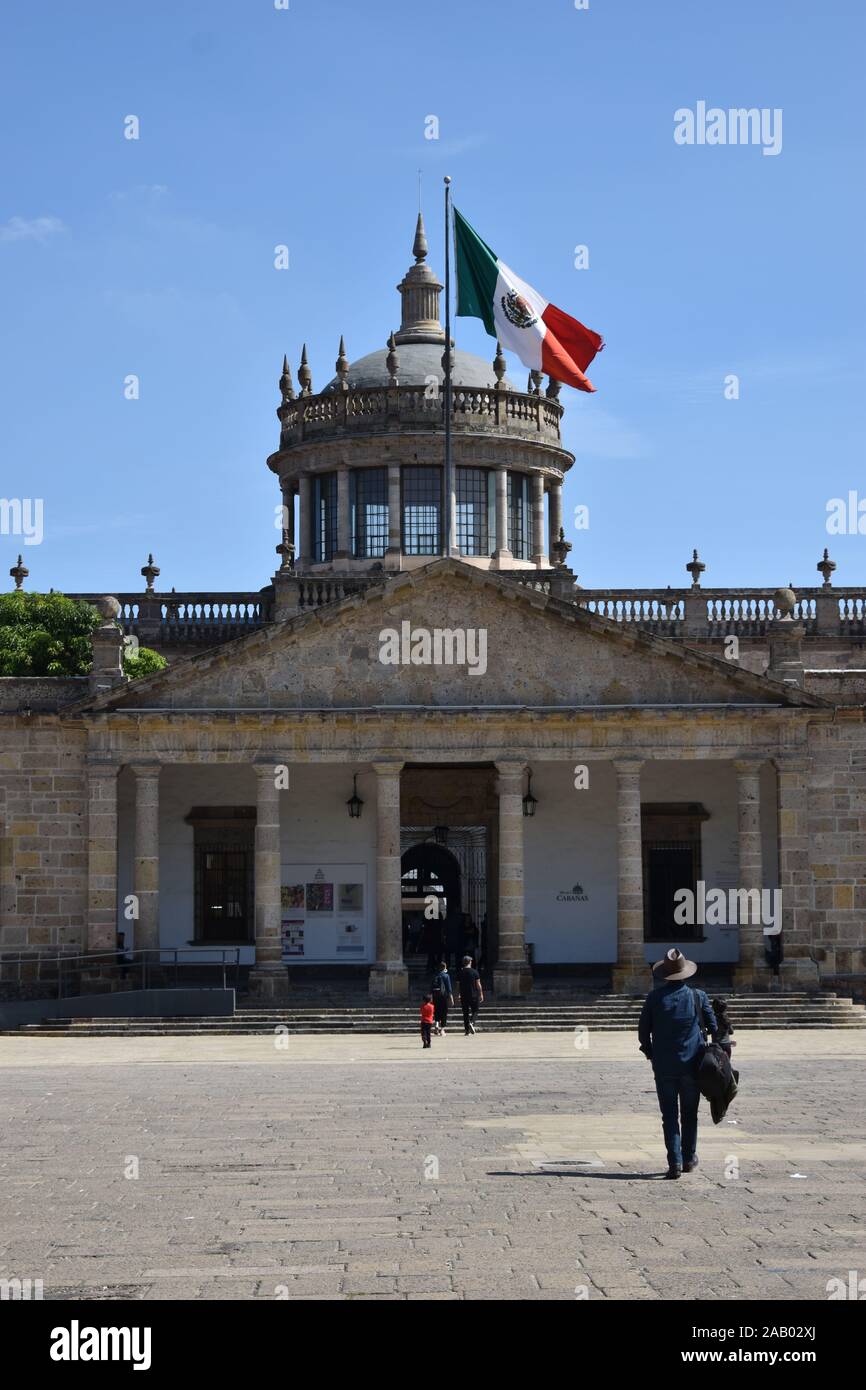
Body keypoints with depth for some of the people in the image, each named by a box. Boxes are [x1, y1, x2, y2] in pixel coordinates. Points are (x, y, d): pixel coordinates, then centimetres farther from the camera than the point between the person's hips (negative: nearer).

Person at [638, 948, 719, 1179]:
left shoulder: (654, 997, -4)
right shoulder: (697, 997, -3)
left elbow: (643, 1031, 1)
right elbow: (715, 1028, 1)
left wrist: (650, 1053, 16)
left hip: (664, 1066, -1)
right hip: (691, 1064, 1)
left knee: (669, 1115, 3)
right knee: (689, 1114, 16)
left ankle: (675, 1161, -7)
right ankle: (689, 1158, 24)